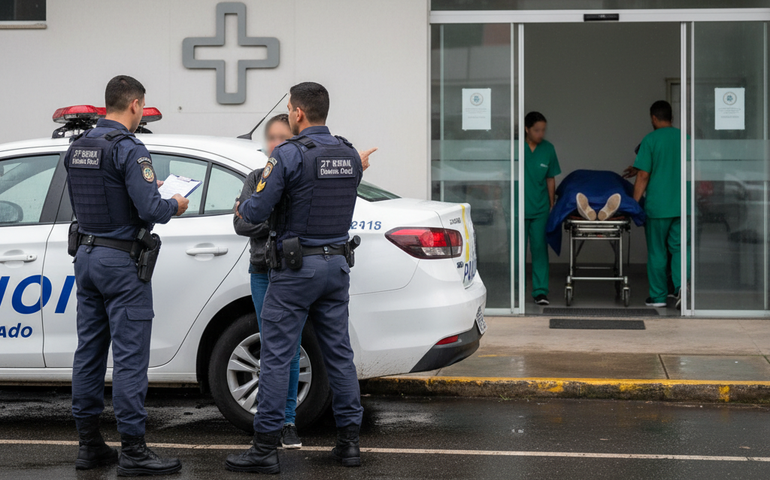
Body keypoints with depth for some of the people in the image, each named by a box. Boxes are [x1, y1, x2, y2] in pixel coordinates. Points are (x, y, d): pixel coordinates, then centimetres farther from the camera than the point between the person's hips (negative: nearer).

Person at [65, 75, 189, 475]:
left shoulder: (78, 146, 10)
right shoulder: (129, 148, -16)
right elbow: (149, 209, -22)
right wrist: (175, 205, 0)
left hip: (86, 256, 8)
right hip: (121, 261, -8)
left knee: (89, 350, 11)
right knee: (129, 355, -6)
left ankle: (89, 444, 16)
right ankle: (132, 451, -5)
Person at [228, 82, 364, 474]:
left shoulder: (289, 154, -14)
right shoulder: (349, 155, 8)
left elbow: (257, 212, -14)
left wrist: (241, 207, 7)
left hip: (297, 267, -6)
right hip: (337, 263, 7)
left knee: (276, 356, -2)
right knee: (339, 353, 11)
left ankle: (265, 448, -1)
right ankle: (349, 441, 13)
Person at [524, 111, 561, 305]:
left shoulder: (548, 149, 4)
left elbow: (550, 179, 12)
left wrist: (552, 204, 12)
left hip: (540, 209, 2)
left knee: (539, 249, 1)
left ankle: (540, 291, 4)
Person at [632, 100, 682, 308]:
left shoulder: (650, 140, -7)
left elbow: (643, 176, -10)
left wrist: (634, 204, -3)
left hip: (657, 205, -3)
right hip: (683, 205, 3)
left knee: (657, 252, 6)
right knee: (679, 248, 8)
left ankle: (658, 296, 13)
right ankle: (682, 285, -14)